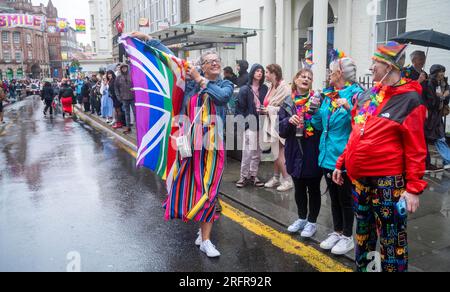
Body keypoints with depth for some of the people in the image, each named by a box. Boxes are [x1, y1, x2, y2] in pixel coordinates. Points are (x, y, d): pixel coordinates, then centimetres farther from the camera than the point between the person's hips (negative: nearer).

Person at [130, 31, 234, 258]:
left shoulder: (226, 85, 8)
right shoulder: (191, 79, 8)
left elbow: (222, 96, -16)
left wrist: (201, 81, -11)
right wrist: (147, 39, 10)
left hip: (212, 143, -1)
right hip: (191, 141, 1)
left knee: (209, 188, -3)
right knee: (191, 184, 7)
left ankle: (205, 239, 2)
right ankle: (204, 226, 28)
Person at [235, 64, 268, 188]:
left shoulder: (265, 89, 9)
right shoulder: (245, 89, -1)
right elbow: (240, 108, -4)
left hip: (261, 124, 4)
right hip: (250, 123, -4)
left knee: (257, 152, 9)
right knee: (248, 151, -6)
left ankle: (253, 175, 20)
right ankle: (244, 176, 5)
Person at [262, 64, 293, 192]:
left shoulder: (284, 87, -14)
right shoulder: (271, 87, 12)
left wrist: (269, 110, -16)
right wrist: (264, 110, 1)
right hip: (272, 122, 8)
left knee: (279, 154, -4)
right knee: (276, 153, 14)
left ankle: (288, 180, 7)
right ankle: (276, 178, 23)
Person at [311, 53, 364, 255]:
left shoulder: (355, 93, -12)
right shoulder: (328, 94, 10)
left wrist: (349, 107, -31)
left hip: (343, 156, -7)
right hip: (328, 154, 7)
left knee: (345, 198, 7)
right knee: (333, 197, 18)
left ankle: (347, 237, 24)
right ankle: (337, 232, 33)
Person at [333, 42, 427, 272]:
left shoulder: (409, 100, -10)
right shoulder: (367, 95, 9)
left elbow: (415, 149, -12)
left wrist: (414, 187, -15)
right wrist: (341, 164, 16)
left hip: (387, 181, -7)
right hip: (359, 177, 7)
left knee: (392, 236, 4)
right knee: (363, 228, 20)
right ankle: (361, 267, 38)